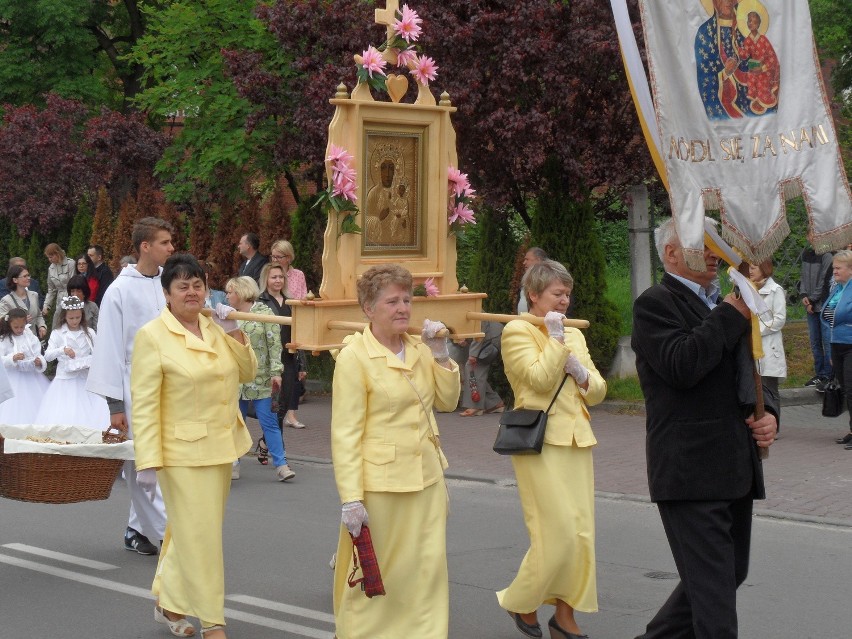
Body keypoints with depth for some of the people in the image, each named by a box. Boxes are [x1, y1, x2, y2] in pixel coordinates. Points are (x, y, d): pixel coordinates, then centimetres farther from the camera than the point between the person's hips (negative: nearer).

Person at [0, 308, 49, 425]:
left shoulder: (31, 337, 1)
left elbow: (38, 355, -1)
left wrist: (39, 362, -24)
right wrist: (13, 358, -28)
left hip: (32, 376, 2)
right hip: (13, 379, -2)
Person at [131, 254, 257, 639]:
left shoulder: (215, 328, 7)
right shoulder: (152, 336, -11)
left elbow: (247, 373, 9)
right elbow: (144, 404, -14)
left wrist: (234, 333, -5)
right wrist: (148, 462, -19)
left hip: (221, 448, 6)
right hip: (183, 452, -6)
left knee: (190, 531, 17)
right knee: (199, 536, -3)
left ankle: (169, 603, 33)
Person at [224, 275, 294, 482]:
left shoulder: (264, 313, -4)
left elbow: (275, 344, -9)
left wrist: (276, 372, -15)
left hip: (260, 380, -4)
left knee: (269, 422, -5)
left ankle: (281, 464, -3)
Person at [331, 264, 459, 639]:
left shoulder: (419, 350, 7)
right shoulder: (354, 356, -13)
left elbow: (447, 400, 12)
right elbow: (345, 434, -15)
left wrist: (440, 354, -1)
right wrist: (351, 499, -20)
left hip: (426, 478, 6)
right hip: (380, 482, -6)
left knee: (429, 570, 8)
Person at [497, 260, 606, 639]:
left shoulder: (574, 335, 18)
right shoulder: (517, 331, -3)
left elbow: (597, 392, 16)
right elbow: (540, 379, -17)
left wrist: (581, 373, -3)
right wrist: (555, 336, -11)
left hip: (576, 442, 7)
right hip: (540, 444, -7)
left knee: (582, 535, 4)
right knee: (558, 534, -10)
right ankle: (520, 603, 11)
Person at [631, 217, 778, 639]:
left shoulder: (725, 303, 20)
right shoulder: (656, 304, -7)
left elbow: (753, 371, 24)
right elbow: (682, 366, -23)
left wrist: (768, 413, 4)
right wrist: (730, 315, -15)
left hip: (737, 472, 9)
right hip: (691, 473, -9)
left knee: (730, 574, 17)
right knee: (713, 590, -8)